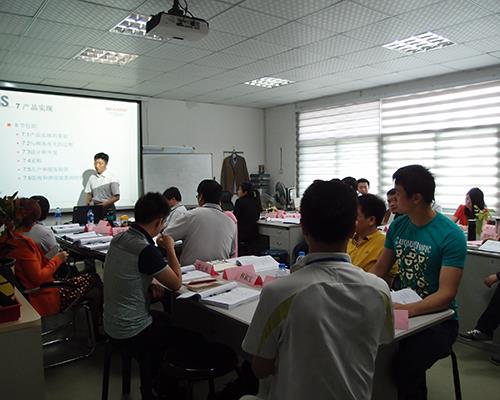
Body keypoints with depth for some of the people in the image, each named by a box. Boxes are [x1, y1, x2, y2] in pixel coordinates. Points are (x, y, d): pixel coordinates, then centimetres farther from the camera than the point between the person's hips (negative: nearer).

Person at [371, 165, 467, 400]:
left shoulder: (451, 235, -15)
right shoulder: (398, 226, 3)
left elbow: (446, 294, -19)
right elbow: (379, 269, 10)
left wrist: (406, 310, -35)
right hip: (404, 308, 5)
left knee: (406, 363, -32)